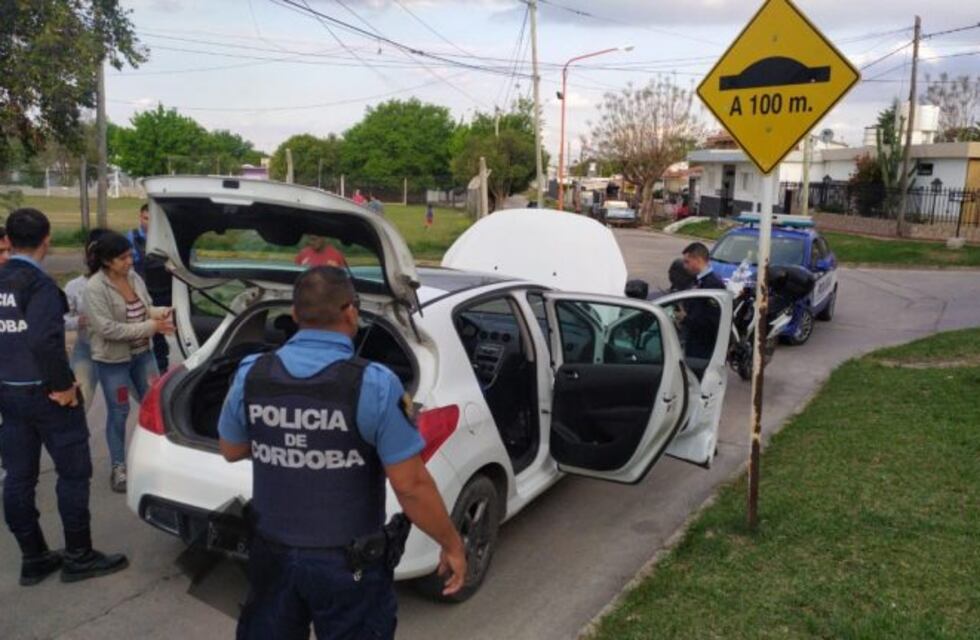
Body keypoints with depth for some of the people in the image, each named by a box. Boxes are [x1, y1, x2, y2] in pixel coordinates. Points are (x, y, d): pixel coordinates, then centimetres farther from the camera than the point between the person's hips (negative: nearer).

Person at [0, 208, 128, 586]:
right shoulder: (38, 284, -17)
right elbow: (44, 340, -28)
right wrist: (63, 384, -18)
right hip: (44, 393, -8)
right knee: (74, 472, 3)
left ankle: (33, 558, 23)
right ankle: (79, 557, 10)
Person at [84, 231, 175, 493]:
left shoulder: (134, 278, -1)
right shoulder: (94, 288, -20)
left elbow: (147, 308, 11)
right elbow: (107, 329, -25)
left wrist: (160, 313, -13)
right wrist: (150, 327, -26)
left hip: (142, 353, 6)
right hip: (112, 360, -6)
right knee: (118, 412, 6)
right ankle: (118, 467, 23)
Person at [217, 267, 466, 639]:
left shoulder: (251, 375, -9)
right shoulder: (374, 385, -22)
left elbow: (231, 450, 8)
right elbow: (411, 486, -20)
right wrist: (451, 545, -6)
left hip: (272, 553, 4)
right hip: (349, 564, -3)